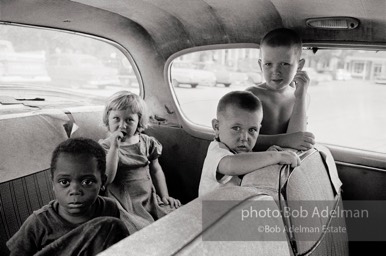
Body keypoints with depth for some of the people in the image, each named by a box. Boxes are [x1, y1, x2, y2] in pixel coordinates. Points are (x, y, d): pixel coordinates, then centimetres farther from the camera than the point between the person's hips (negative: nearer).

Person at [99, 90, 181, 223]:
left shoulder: (147, 142, 7)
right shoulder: (105, 146, -4)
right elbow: (106, 178, -18)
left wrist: (165, 196, 11)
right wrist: (114, 147, -23)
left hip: (150, 197, 5)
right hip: (125, 201, -4)